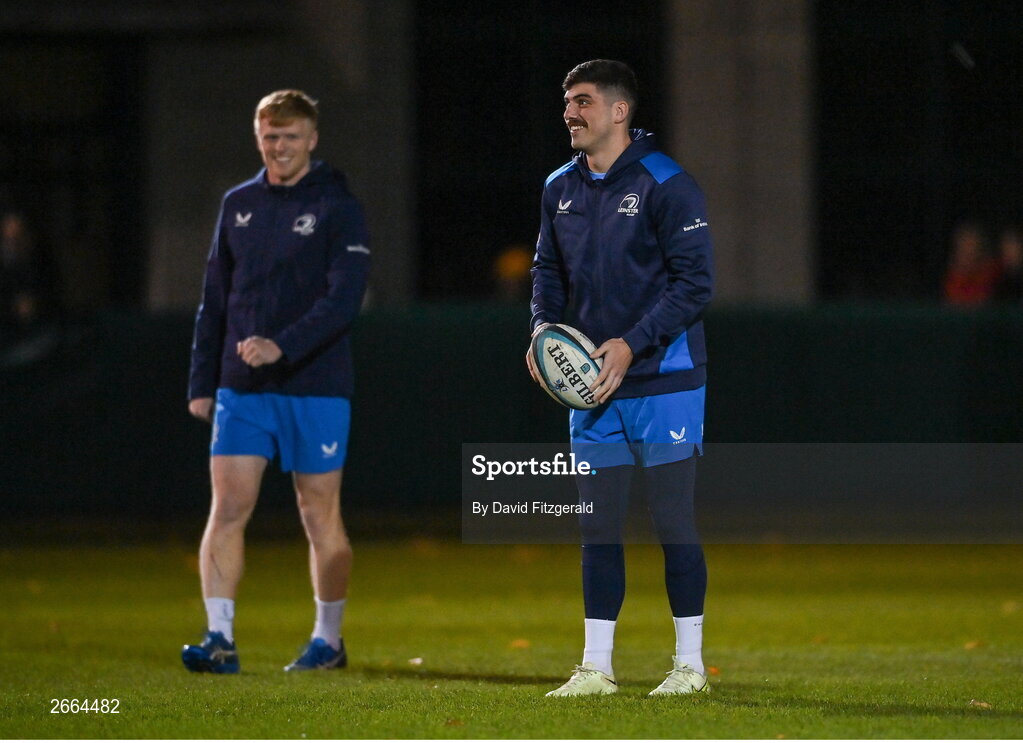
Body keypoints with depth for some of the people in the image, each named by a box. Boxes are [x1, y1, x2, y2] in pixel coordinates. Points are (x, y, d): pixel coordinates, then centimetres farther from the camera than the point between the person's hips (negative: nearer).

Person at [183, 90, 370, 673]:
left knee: (321, 517, 4)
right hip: (241, 390, 4)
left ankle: (329, 640, 16)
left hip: (316, 389, -4)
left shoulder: (338, 208, -4)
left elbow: (344, 299, -14)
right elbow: (215, 300, 15)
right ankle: (220, 639, -9)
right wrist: (202, 382, 10)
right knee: (227, 510, -7)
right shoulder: (238, 205, 11)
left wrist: (282, 346, -26)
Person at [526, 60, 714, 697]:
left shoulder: (666, 184, -10)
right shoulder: (561, 189, 10)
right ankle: (597, 667, 12)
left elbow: (695, 281, -13)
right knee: (597, 525, 7)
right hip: (591, 386, 6)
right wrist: (544, 325, 0)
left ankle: (690, 663, 5)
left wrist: (632, 344, -19)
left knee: (673, 519, -3)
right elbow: (549, 269, 20)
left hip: (664, 384, -6)